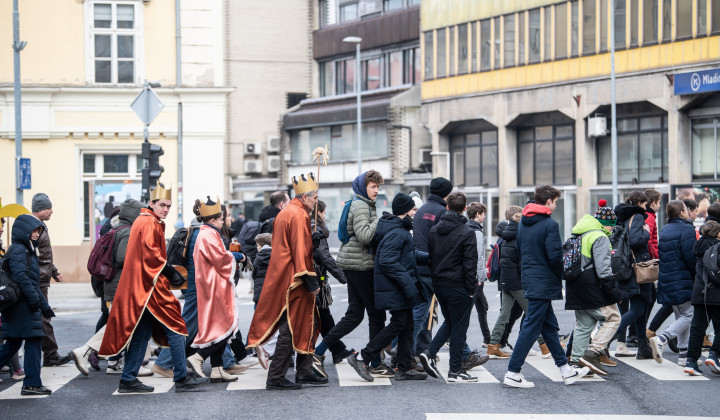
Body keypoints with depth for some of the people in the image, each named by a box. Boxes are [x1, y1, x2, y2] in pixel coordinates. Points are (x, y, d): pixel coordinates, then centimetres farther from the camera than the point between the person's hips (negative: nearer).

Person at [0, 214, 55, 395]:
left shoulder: (28, 251, 21)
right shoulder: (18, 250, -10)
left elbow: (34, 282, 25)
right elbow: (20, 277, -21)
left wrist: (44, 306, 25)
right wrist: (36, 300, -20)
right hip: (22, 304, -10)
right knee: (33, 341, -6)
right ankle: (32, 384, -3)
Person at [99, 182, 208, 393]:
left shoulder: (143, 220, 21)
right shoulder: (150, 223, -10)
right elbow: (150, 253, -21)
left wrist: (169, 272, 15)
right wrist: (170, 271, -16)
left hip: (140, 286, 10)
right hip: (151, 286, -10)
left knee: (141, 333, 11)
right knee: (175, 328, -6)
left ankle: (128, 380, 11)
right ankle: (181, 378, -5)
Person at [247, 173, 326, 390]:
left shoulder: (284, 213, 17)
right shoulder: (299, 216, -14)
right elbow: (300, 251, -19)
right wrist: (311, 281, -17)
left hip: (283, 279, 10)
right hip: (294, 281, -10)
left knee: (308, 325, 15)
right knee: (291, 329, -6)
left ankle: (304, 372, 18)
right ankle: (276, 378, -2)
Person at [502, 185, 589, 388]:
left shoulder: (523, 222, 10)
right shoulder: (550, 224, -15)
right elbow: (555, 257, -18)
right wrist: (559, 278, -2)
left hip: (529, 278, 9)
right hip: (543, 283, -9)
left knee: (549, 326, 14)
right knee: (531, 328, -5)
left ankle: (565, 370, 21)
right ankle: (512, 373, -4)